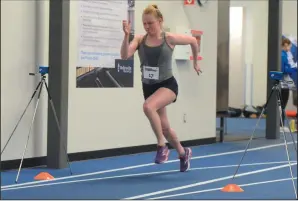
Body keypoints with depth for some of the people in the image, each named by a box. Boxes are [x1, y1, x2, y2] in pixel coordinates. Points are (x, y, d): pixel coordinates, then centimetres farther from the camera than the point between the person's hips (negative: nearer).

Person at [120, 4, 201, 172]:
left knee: (148, 107, -35)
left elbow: (193, 41, 8)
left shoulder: (169, 39, -9)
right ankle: (183, 153, 42)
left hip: (167, 85, -5)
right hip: (148, 87, 5)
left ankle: (162, 146, -19)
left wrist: (195, 62, 18)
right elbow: (125, 55, -20)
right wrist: (126, 35, -31)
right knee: (164, 127, 16)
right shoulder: (140, 39, -4)